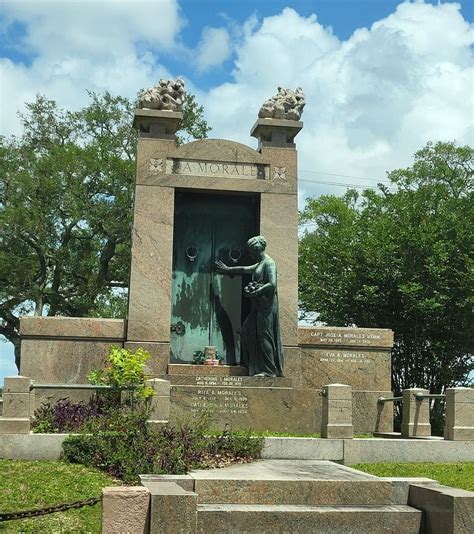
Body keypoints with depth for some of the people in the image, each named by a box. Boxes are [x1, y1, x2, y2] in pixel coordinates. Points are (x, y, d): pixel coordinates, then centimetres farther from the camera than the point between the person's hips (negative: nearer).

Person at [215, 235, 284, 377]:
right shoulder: (260, 264, 19)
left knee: (264, 336, -9)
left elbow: (272, 284, -22)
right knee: (247, 332, 10)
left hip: (266, 306, -10)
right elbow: (244, 269, 35)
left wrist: (255, 292, -18)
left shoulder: (269, 263, -10)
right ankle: (253, 365, 14)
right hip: (258, 306, 10)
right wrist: (227, 269, 43)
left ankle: (269, 371, -6)